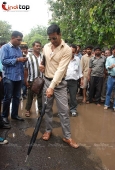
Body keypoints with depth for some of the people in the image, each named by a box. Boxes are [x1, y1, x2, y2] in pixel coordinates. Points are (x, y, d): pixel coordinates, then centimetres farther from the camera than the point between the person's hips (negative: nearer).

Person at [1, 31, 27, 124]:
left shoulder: (19, 49, 14)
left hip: (19, 77, 6)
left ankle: (14, 114, 25)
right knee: (8, 97, 3)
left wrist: (23, 60, -3)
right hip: (9, 77, -6)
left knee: (17, 97, 12)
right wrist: (17, 60, -20)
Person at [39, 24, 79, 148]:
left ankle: (67, 137, 13)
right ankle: (48, 130, 31)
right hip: (46, 81, 5)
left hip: (59, 83, -4)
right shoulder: (46, 47, 4)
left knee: (64, 110, -1)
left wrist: (52, 87, -29)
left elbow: (61, 69, -23)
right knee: (47, 108, 12)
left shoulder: (67, 50, -15)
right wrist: (42, 66, -3)